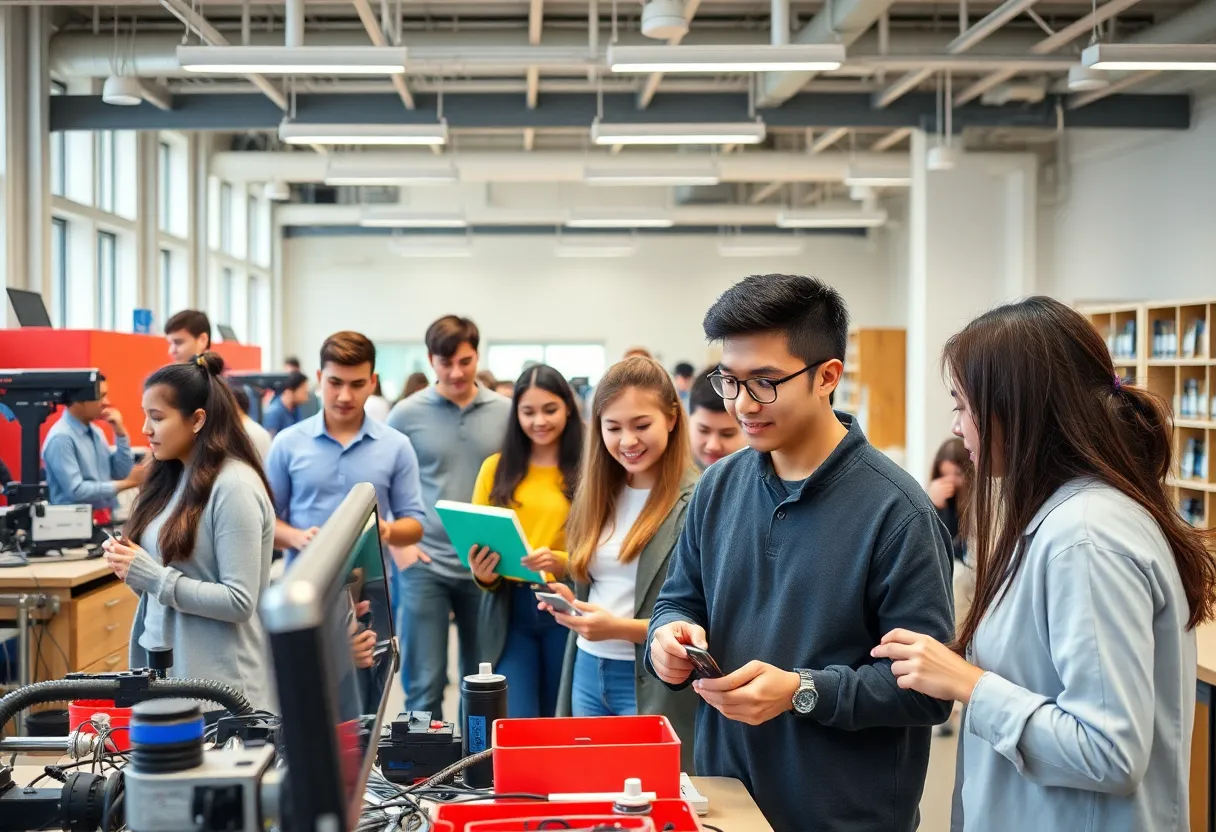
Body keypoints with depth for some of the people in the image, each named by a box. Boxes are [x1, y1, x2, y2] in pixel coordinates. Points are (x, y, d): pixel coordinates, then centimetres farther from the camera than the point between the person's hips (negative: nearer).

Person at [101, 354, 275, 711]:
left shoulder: (234, 487, -16)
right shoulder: (173, 476, 8)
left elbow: (240, 602, -19)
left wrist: (153, 576, -19)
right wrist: (131, 564, -4)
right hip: (162, 662, 7)